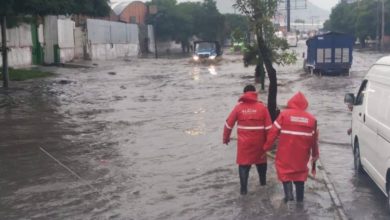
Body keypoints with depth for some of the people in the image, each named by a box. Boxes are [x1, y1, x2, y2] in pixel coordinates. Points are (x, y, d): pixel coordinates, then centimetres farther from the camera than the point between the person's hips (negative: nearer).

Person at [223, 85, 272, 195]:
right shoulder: (262, 107, -6)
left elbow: (229, 124, -1)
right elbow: (268, 127, -5)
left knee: (243, 164, 7)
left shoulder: (239, 107, -5)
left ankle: (243, 188, 5)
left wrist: (226, 138, 13)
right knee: (261, 161, 23)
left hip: (244, 142, -1)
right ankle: (263, 181, 40)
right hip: (259, 142, 1)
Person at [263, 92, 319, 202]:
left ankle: (289, 196, -7)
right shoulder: (311, 118, 5)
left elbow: (273, 132, -7)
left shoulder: (284, 114, -5)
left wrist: (267, 147, 2)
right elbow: (314, 138, 9)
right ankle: (300, 199, 20)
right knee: (300, 173, 16)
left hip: (286, 153, -3)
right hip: (302, 154, 3)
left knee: (285, 172, 10)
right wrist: (315, 155, 20)